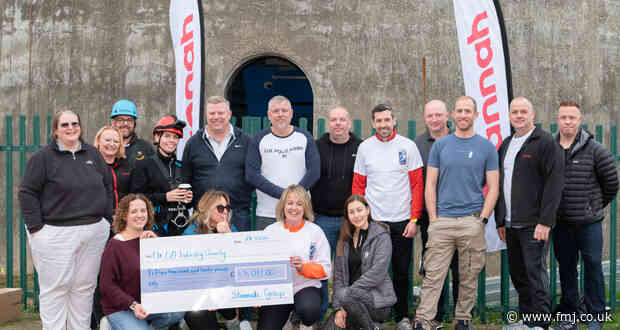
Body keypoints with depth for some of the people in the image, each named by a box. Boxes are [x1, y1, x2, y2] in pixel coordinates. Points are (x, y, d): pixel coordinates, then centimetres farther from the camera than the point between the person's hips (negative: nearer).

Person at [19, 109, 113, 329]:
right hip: (55, 235, -4)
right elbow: (27, 193, -4)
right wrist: (36, 227, -9)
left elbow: (108, 186, 17)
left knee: (85, 287, 10)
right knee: (55, 288, 0)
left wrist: (108, 218, 11)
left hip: (94, 232, 4)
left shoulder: (93, 155, 12)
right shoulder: (43, 157, -2)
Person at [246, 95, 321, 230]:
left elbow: (314, 171, 0)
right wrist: (282, 194, -13)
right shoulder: (258, 140, 4)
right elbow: (251, 175, -5)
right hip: (266, 215, 0)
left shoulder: (305, 137, 7)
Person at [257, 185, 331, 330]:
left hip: (305, 287, -2)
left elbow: (325, 269, -1)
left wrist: (303, 267, -18)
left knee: (308, 310, -34)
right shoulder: (270, 230, 5)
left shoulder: (315, 231, 1)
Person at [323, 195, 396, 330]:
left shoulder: (381, 236, -5)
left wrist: (348, 291, -18)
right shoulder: (345, 239, 12)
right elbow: (338, 274, 5)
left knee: (345, 295, -33)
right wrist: (338, 307, -7)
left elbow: (377, 273, -15)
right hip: (355, 295, 5)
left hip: (378, 298, -5)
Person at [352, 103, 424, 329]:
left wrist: (414, 219, -7)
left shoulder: (408, 146, 0)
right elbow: (358, 186, 8)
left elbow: (418, 185, 0)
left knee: (401, 272, 8)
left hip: (402, 221, -1)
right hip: (372, 220, 1)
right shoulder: (364, 148, 5)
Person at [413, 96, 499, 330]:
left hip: (472, 222, 0)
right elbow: (430, 185, 7)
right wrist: (433, 218, -1)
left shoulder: (486, 147, 4)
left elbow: (493, 188, 3)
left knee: (469, 277, 8)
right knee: (433, 276, -2)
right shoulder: (440, 145, 7)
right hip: (441, 222, 0)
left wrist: (482, 219, -7)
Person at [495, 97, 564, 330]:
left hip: (533, 224, -7)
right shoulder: (506, 144, 16)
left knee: (536, 273, -5)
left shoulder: (546, 142, -6)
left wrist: (545, 221, -19)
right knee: (517, 274, 12)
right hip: (511, 224, 7)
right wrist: (500, 221, 15)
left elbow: (554, 183, -13)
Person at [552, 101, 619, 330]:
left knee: (593, 267, 3)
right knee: (566, 268, 12)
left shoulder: (594, 149, -5)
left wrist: (597, 205, 8)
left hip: (588, 221, -3)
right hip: (560, 222, 3)